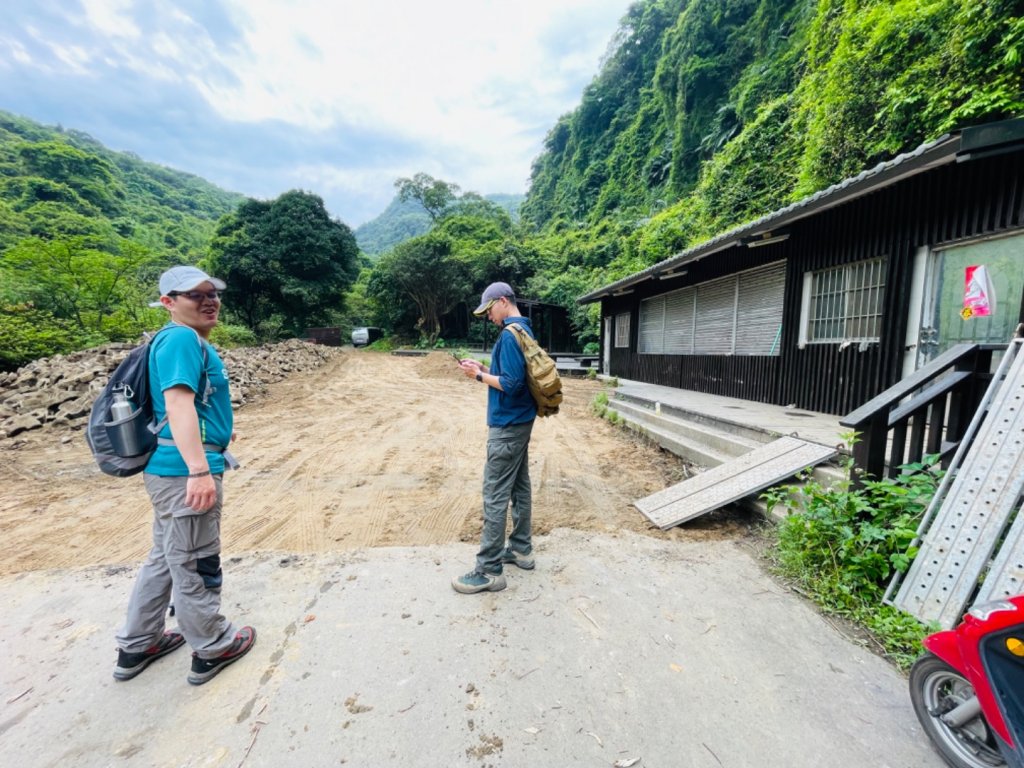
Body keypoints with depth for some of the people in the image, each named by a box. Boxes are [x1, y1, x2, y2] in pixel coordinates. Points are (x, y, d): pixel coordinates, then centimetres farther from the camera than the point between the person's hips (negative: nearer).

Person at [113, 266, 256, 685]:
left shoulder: (186, 339, 16)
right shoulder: (182, 338, -16)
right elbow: (178, 403, -28)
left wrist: (218, 428, 39)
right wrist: (200, 470, -34)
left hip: (172, 468, 11)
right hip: (185, 470, -11)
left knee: (165, 557, 23)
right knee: (195, 564, 6)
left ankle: (137, 646, 39)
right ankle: (212, 648, 24)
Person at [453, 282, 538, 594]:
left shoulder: (509, 335, -18)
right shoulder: (524, 331, 13)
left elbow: (511, 384, -23)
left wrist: (479, 375, -11)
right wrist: (484, 368, 10)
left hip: (507, 426, -10)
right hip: (520, 422, 10)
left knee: (495, 496, -4)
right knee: (520, 488, 16)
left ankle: (489, 571, 6)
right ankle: (521, 550, 29)